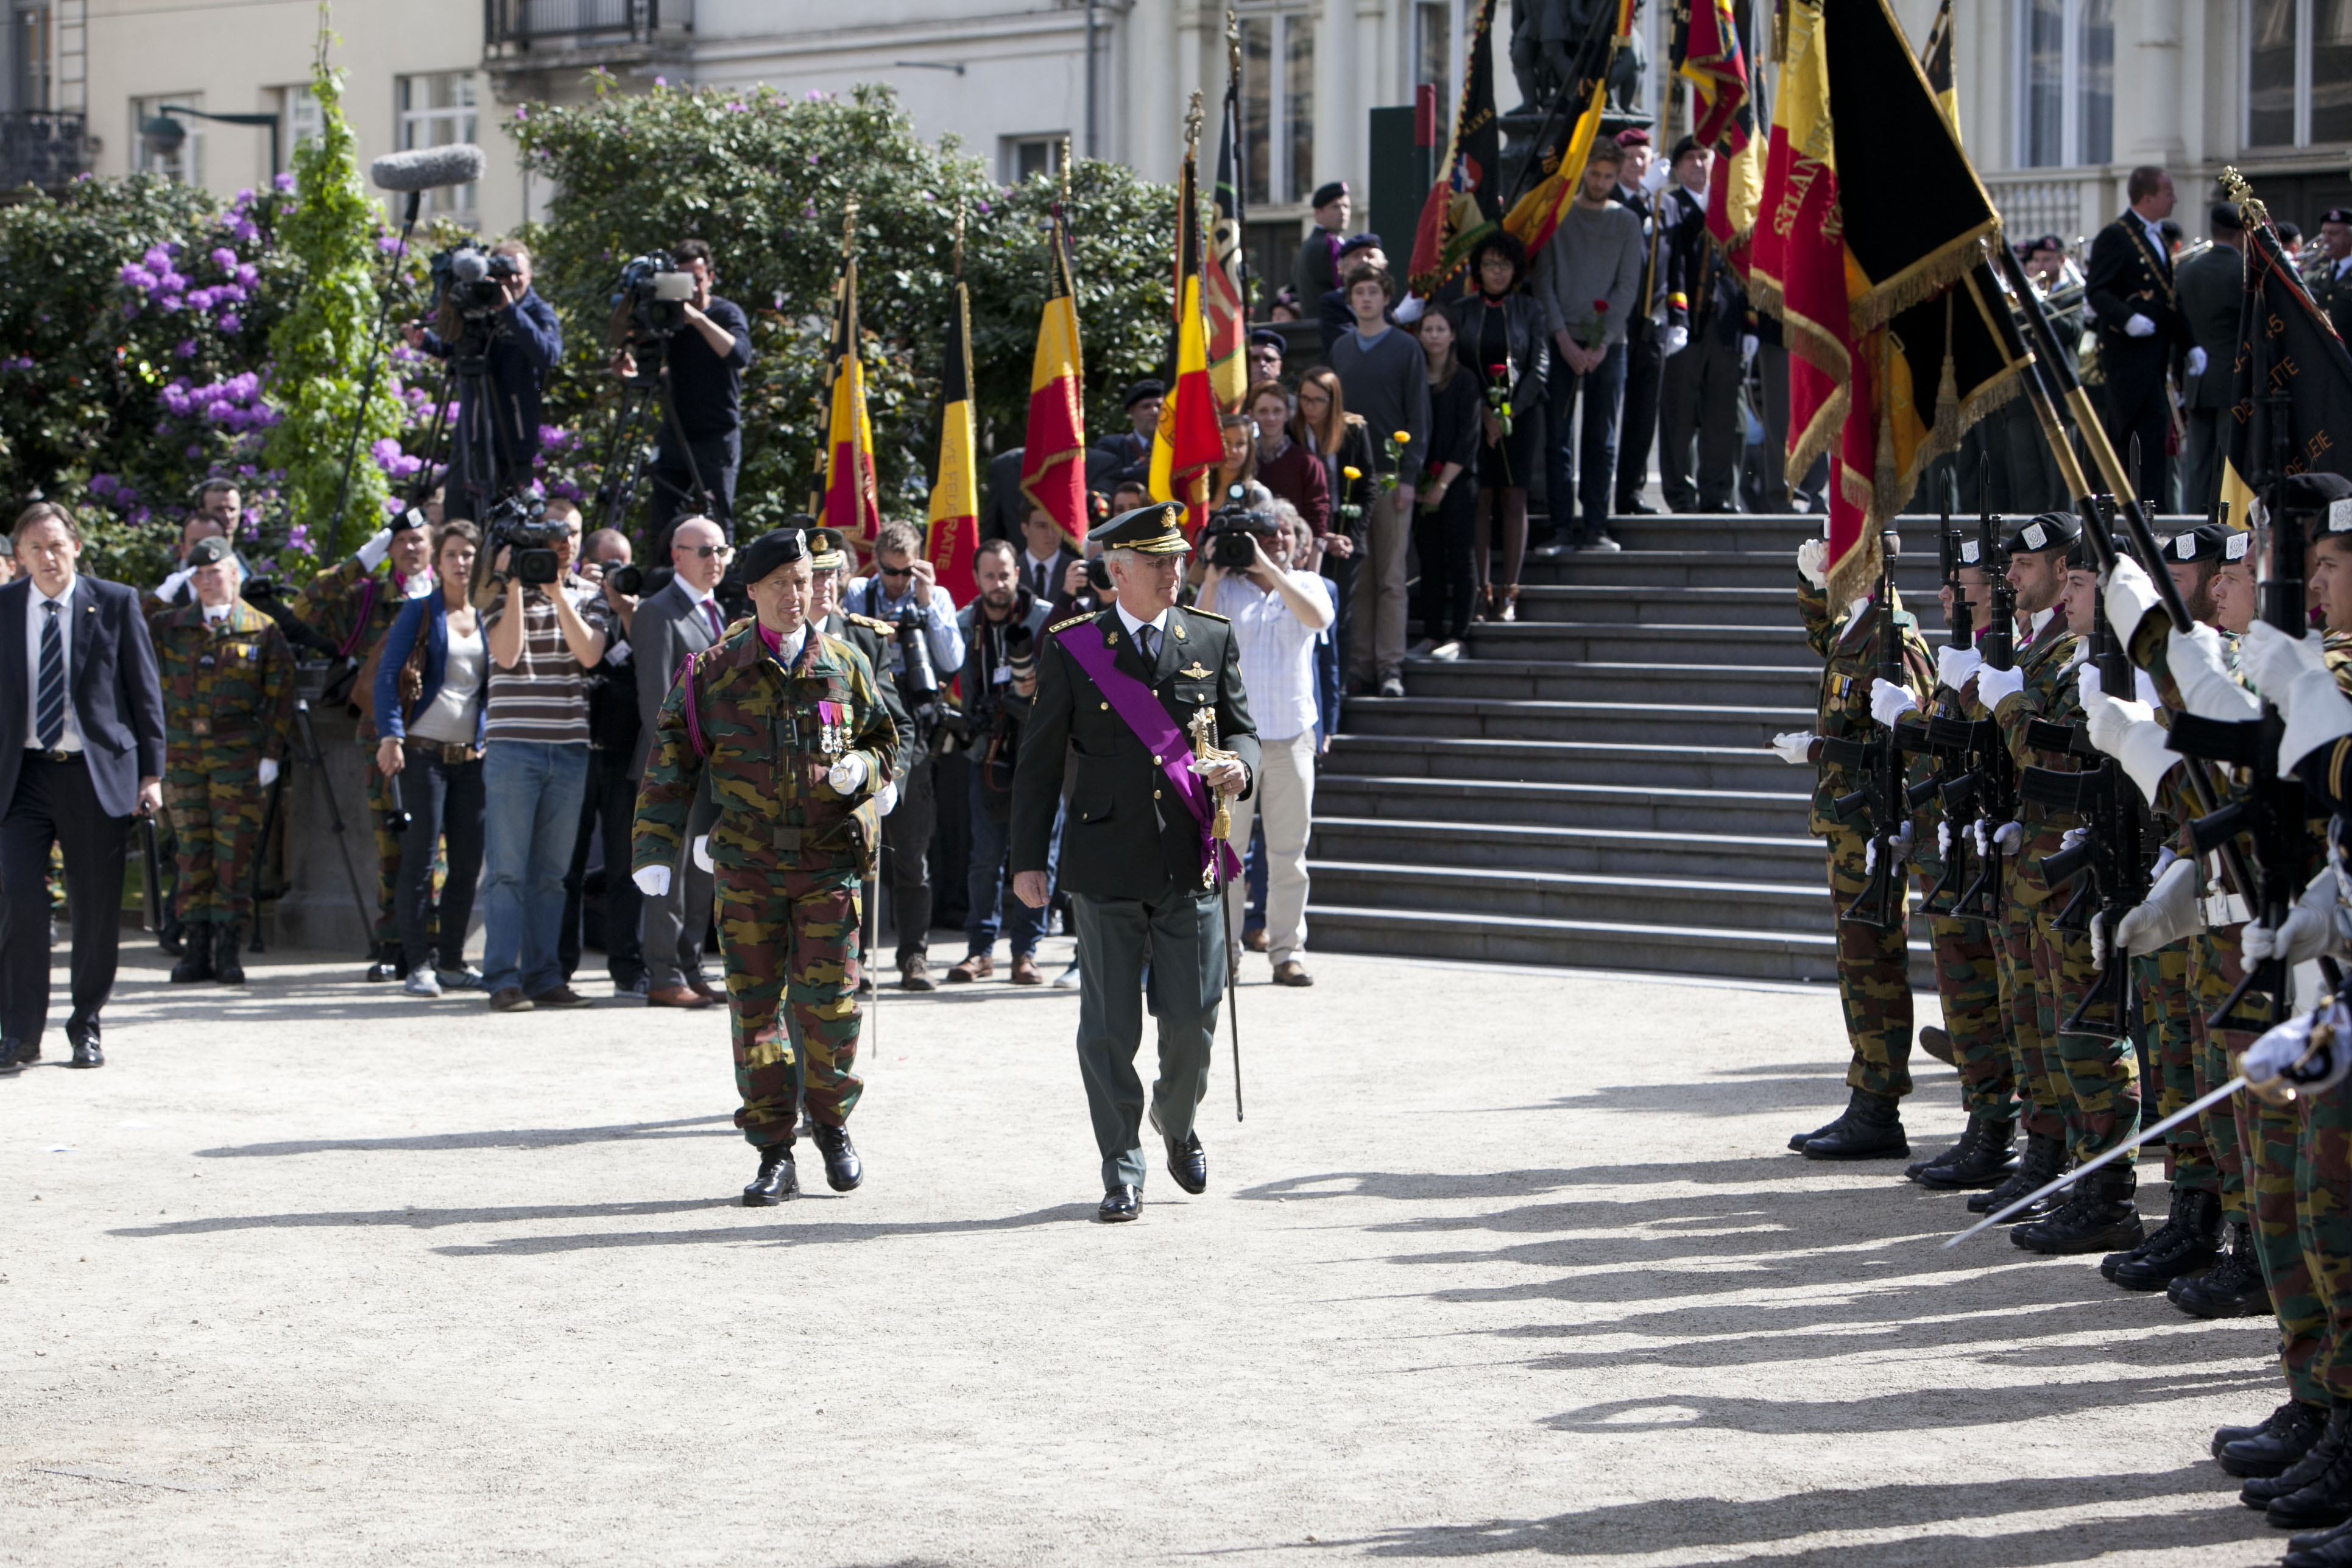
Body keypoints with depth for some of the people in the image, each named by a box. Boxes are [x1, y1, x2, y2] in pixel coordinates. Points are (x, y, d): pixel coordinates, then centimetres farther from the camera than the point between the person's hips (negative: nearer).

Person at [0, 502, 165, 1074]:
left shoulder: (116, 604, 1)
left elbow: (145, 692, 4)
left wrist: (151, 772, 0)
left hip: (97, 773, 0)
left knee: (97, 910, 4)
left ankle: (86, 1027, 20)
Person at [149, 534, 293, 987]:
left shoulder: (263, 631, 3)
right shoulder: (171, 627, 12)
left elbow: (280, 696, 2)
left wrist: (272, 753, -4)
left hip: (237, 751, -3)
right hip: (182, 750, 3)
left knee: (235, 851, -4)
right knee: (191, 850, 3)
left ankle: (228, 950, 1)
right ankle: (197, 949, 8)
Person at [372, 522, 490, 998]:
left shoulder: (487, 619, 13)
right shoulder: (420, 613, 1)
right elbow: (388, 676, -5)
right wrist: (390, 737, -16)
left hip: (472, 757, 4)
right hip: (424, 751, -4)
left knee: (468, 862, 4)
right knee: (420, 858, -6)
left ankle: (451, 961, 13)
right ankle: (419, 964, -2)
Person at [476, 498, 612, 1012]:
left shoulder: (589, 595, 11)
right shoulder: (501, 590, 3)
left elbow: (589, 653, -6)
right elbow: (506, 652, -12)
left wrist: (557, 591, -11)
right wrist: (516, 583, -12)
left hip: (570, 749, 4)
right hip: (513, 744, -3)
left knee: (552, 871, 7)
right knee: (508, 869, -4)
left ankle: (544, 975, 12)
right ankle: (503, 980, -3)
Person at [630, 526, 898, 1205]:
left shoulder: (844, 665, 6)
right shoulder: (713, 671, 2)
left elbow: (884, 741, 17)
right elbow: (672, 762, 3)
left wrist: (861, 767, -7)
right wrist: (655, 849, -4)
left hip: (830, 860, 0)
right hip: (746, 866, 0)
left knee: (829, 997, -5)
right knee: (753, 1002, 1)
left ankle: (832, 1122, 19)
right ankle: (774, 1153, 9)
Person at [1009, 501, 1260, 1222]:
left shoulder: (1212, 640, 8)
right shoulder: (1070, 647, 1)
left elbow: (1240, 727, 13)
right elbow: (1040, 759, 3)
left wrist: (1239, 764, -12)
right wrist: (1030, 858, -1)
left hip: (1191, 863, 2)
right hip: (1106, 860, -2)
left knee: (1193, 1017, 3)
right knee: (1109, 1026, 2)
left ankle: (1178, 1124, 33)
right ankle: (1123, 1171, 12)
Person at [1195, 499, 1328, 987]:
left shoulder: (1307, 585, 8)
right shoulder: (1225, 588, 6)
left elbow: (1318, 618, -15)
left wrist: (1268, 568, -20)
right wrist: (1212, 577, -17)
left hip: (1292, 736, 1)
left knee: (1289, 853, 3)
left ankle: (1287, 952, 8)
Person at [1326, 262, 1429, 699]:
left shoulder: (1405, 348, 1)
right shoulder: (1340, 350, 13)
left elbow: (1418, 416, -1)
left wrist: (1408, 476, -8)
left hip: (1390, 474, -4)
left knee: (1391, 577, -4)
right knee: (1356, 576, 3)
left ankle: (1391, 665, -3)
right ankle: (1361, 662, 7)